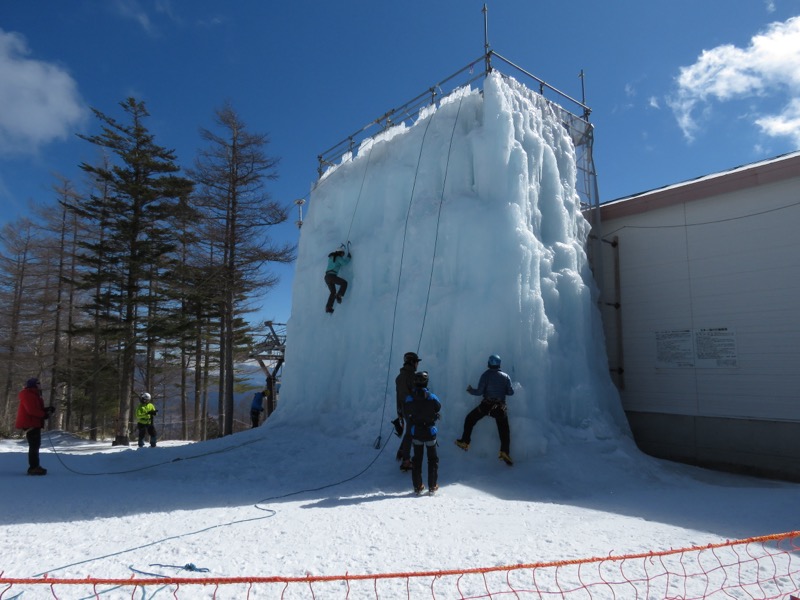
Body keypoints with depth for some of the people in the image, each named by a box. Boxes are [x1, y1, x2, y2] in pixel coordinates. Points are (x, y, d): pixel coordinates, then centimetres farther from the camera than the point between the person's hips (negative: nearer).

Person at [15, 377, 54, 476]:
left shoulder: (34, 395, 19)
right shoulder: (28, 395, -14)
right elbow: (31, 410, -24)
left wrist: (47, 410, 3)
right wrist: (44, 414, -18)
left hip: (34, 423, 11)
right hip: (30, 423, -11)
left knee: (35, 445, 15)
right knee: (34, 445, -11)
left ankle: (34, 466, 22)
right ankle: (33, 467, -10)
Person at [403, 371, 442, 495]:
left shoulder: (409, 398, -12)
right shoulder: (432, 397, -16)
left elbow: (406, 415, -2)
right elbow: (438, 408, 2)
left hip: (416, 433, 2)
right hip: (430, 433, -1)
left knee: (417, 459, 15)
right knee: (433, 459, 14)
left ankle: (417, 486, 17)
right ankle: (432, 486, 16)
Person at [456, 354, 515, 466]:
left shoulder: (486, 374, -3)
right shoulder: (505, 376, 6)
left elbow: (479, 391, -6)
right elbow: (511, 392, 6)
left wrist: (470, 390, 12)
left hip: (486, 405, -2)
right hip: (500, 407, 2)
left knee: (469, 419, 16)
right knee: (504, 430, 8)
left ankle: (464, 442, 17)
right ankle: (505, 452, -8)